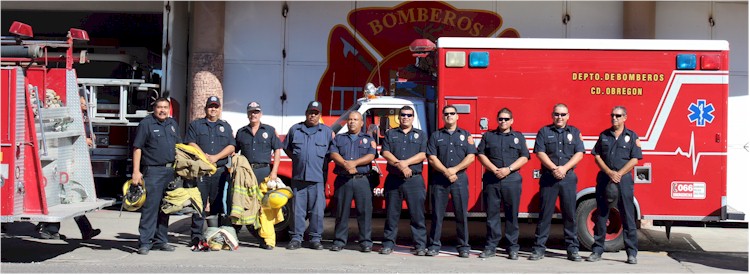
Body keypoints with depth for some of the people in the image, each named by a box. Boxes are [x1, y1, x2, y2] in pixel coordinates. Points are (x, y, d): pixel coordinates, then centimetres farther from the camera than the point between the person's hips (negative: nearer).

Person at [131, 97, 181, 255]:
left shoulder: (172, 124, 16)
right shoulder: (146, 123, -3)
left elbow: (179, 145, 25)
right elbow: (137, 148, -7)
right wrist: (136, 171, -14)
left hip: (170, 171, 7)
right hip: (153, 171, -6)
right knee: (150, 207, -10)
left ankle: (160, 241, 17)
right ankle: (145, 243, -7)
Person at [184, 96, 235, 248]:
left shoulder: (226, 126, 17)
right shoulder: (195, 125, 13)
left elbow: (231, 147, 6)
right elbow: (190, 143, 0)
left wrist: (215, 157, -9)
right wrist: (204, 157, -13)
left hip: (220, 171, 2)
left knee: (217, 203, 3)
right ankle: (196, 235, -4)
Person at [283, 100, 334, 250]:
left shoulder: (327, 131, 10)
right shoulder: (295, 129, 13)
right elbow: (286, 148, 22)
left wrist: (323, 162, 3)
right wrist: (296, 159, 10)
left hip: (318, 177, -1)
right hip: (298, 177, 1)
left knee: (317, 210, -1)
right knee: (298, 209, 2)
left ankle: (315, 239, 6)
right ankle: (296, 238, 7)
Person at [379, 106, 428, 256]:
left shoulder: (421, 135, 12)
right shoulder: (390, 134, 14)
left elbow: (422, 155, -1)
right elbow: (385, 153, 1)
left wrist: (405, 162, -13)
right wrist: (399, 165, -13)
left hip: (414, 180, -1)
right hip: (393, 179, 1)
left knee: (417, 214, -3)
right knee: (391, 214, 4)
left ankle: (420, 245, 0)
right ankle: (388, 244, 10)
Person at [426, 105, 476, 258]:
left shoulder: (466, 135, 10)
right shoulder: (436, 136, 10)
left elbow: (471, 157, 0)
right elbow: (432, 158, 0)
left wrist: (454, 169, -11)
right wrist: (446, 172, -11)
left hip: (460, 179, 0)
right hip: (439, 178, 0)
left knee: (462, 214, 0)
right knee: (437, 214, 1)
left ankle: (463, 246, 6)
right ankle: (434, 245, 6)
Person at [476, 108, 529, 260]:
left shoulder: (518, 137, 12)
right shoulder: (488, 136, 13)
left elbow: (524, 157, 4)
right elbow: (481, 154, 4)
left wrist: (508, 169, -10)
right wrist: (494, 170, -9)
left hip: (512, 179, 0)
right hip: (491, 179, 1)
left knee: (512, 214, 1)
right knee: (492, 213, 2)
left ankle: (513, 247, 6)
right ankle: (490, 246, 7)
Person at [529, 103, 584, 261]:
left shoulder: (574, 132, 11)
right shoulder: (544, 132, 8)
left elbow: (579, 154, 2)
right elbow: (540, 153, -2)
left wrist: (564, 168, -11)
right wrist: (554, 168, -14)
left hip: (569, 178, 1)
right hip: (548, 177, -1)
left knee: (570, 214, 2)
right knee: (545, 214, 0)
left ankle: (572, 249, 8)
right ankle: (539, 248, 3)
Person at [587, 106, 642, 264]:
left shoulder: (631, 136, 4)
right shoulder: (604, 135, 11)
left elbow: (634, 159, -2)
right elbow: (597, 156, 6)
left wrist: (619, 174, -12)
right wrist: (609, 172, -8)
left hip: (624, 179, -2)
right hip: (604, 178, 2)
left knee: (627, 217, -1)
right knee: (601, 215, 4)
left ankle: (632, 253, 2)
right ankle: (597, 251, 9)